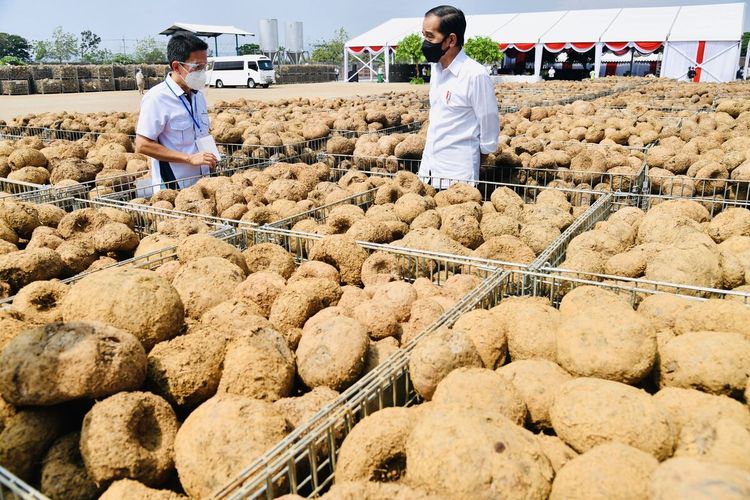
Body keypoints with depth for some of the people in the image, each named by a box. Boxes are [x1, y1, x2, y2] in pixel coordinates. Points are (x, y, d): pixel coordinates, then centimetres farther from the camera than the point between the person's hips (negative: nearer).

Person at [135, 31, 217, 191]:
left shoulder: (199, 95, 9)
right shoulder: (157, 98, -13)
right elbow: (142, 145, -17)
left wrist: (210, 159, 4)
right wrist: (190, 158, -20)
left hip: (202, 183, 7)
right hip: (173, 186, -7)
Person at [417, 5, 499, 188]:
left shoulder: (475, 75, -16)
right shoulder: (436, 68, 6)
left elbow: (490, 128, -9)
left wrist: (474, 164, 2)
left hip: (457, 175, -6)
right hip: (427, 170, 7)